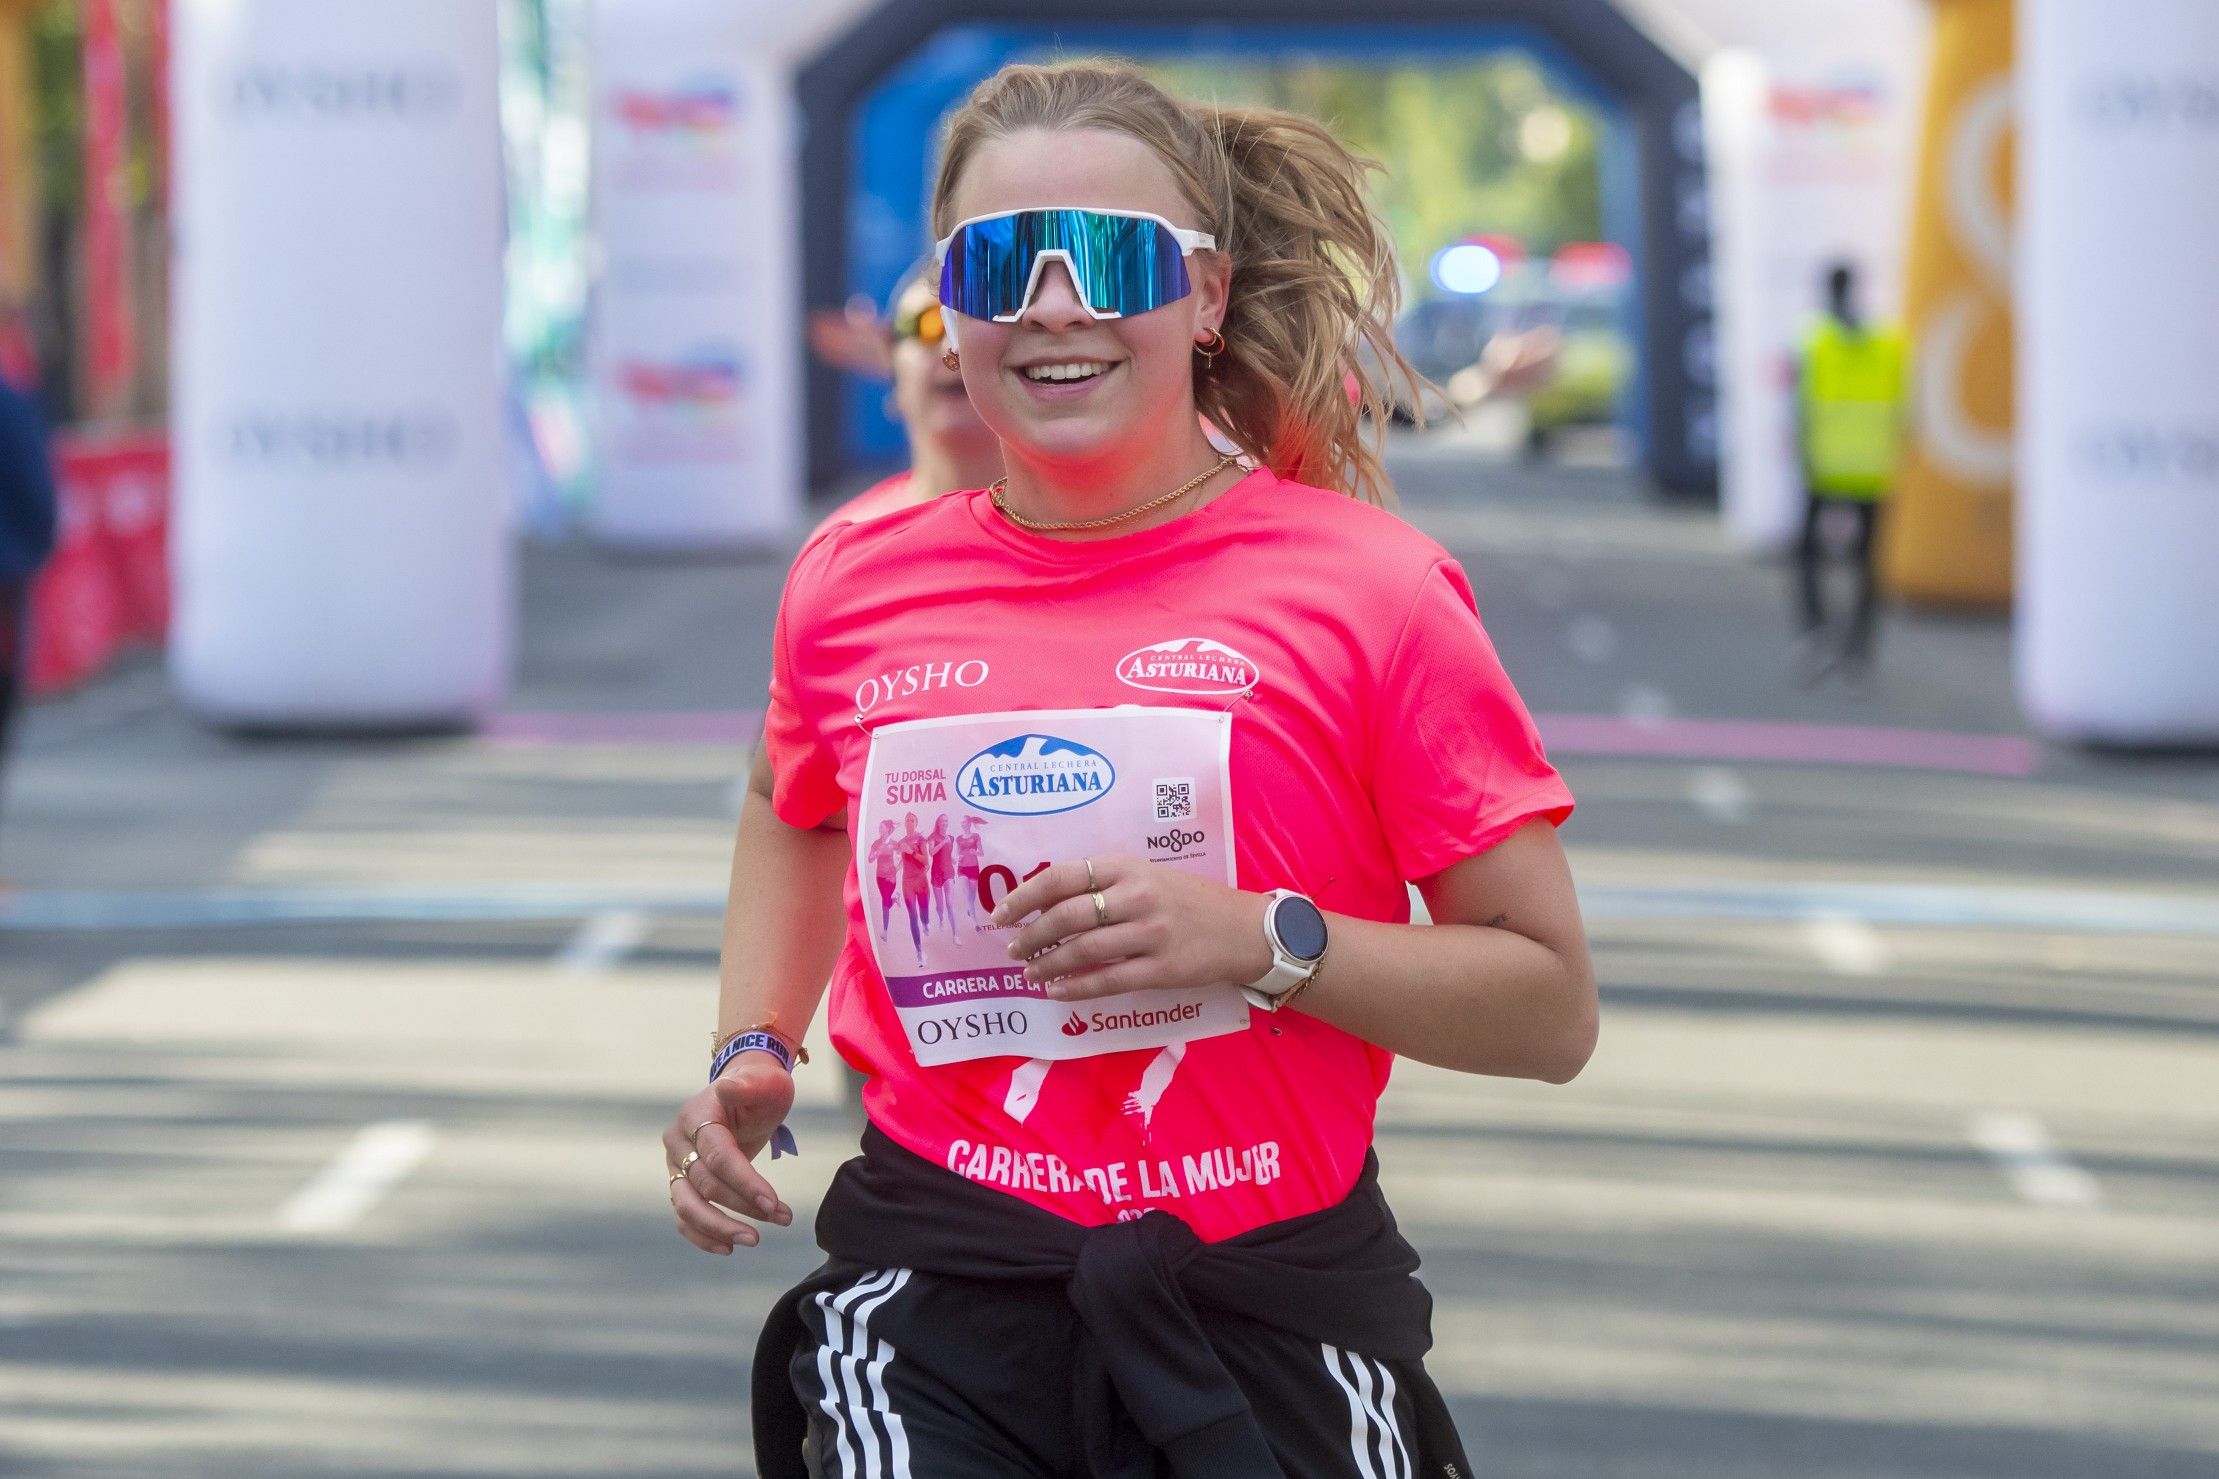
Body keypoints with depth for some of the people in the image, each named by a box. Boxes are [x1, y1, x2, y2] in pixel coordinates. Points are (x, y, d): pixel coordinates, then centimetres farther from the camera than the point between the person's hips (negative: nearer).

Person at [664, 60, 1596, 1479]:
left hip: (1274, 1312, -1)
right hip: (935, 1299, 1)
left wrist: (1265, 940, -16)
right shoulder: (858, 586, 5)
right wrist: (753, 1053, 11)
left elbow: (1551, 1005, -3)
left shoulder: (1369, 589, -5)